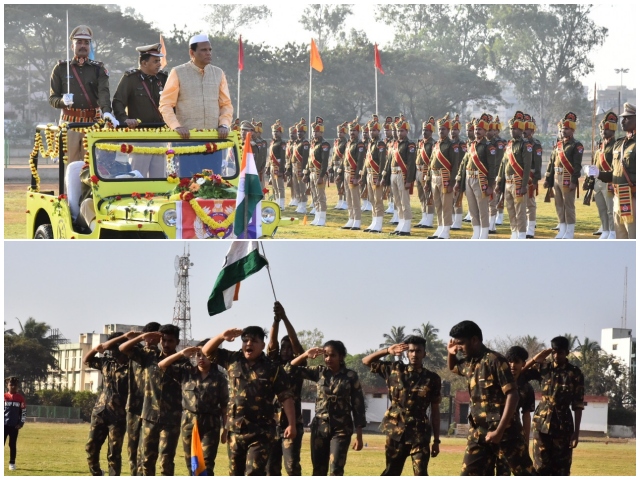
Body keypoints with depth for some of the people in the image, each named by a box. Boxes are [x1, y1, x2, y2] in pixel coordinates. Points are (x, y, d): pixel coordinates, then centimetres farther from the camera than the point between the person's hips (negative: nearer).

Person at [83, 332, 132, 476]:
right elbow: (86, 360, 21)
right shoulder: (107, 362, 11)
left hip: (118, 416, -5)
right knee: (91, 447, 6)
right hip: (100, 412, 5)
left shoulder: (131, 366, -6)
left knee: (114, 453, -1)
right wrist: (95, 349, 3)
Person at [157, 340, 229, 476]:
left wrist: (225, 430, -1)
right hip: (189, 423, 3)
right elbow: (161, 365, 1)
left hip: (210, 425, -3)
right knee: (191, 464, 9)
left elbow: (224, 406, 1)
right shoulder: (186, 372, 4)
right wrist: (181, 353, -9)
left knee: (206, 465, -9)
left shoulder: (219, 379, -1)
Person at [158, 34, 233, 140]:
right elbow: (165, 105, 0)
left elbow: (226, 104, 15)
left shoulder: (218, 73, 13)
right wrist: (176, 126, -15)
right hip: (186, 137, -3)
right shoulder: (178, 73, 3)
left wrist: (224, 125, -4)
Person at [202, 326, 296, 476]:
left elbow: (286, 397, -5)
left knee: (253, 474, -14)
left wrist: (292, 424, -15)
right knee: (236, 474, 12)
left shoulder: (272, 369, -2)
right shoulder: (233, 360, 9)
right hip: (235, 429, 4)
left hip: (260, 431, -4)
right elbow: (207, 351, 12)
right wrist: (222, 337, -7)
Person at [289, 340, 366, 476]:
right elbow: (292, 368, 3)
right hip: (320, 427, 3)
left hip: (341, 429, -3)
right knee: (318, 471, 7)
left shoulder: (350, 376, -4)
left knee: (335, 472, -13)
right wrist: (305, 355, -14)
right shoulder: (319, 372, 4)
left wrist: (359, 436, -6)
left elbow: (358, 406, -3)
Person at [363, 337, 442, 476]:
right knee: (391, 473, 9)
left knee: (420, 475, -8)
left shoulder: (432, 379, 1)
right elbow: (366, 361, 9)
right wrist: (387, 351, -6)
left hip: (419, 433, -2)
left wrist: (436, 440, 2)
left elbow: (435, 411, 4)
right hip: (396, 432, 2)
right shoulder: (395, 370, 4)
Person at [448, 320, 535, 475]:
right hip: (478, 431, 7)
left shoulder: (495, 361, -12)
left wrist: (499, 431, -23)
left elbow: (512, 395, -18)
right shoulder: (469, 363, 12)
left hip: (504, 430, -7)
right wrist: (451, 352, 14)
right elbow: (452, 368, 37)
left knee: (524, 475, -1)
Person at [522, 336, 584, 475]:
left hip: (563, 424, -1)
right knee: (541, 466, -2)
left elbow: (578, 404, -1)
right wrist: (534, 360, -8)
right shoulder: (542, 368, 4)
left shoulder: (575, 373, -1)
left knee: (561, 468, 0)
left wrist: (576, 431, -6)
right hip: (542, 423, 1)